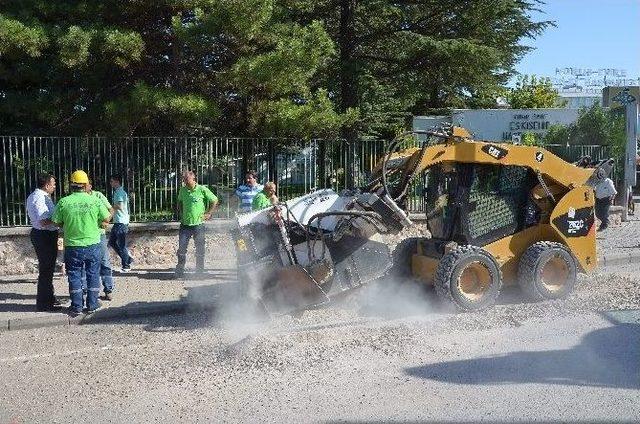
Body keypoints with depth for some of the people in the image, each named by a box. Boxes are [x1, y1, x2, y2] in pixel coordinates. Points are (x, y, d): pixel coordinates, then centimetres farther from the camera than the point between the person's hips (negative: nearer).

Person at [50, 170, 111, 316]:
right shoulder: (94, 200, -9)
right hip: (93, 245, 0)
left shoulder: (64, 202, -9)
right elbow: (106, 219, -2)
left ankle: (76, 307, 15)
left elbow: (56, 222, -2)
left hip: (72, 246, 0)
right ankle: (92, 305, 18)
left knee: (74, 276, 11)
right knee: (93, 274, 13)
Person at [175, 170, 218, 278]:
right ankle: (179, 271, 13)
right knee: (181, 248, 2)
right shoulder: (182, 190, 4)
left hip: (198, 224, -3)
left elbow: (215, 201, 0)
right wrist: (181, 214, 13)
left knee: (200, 250, 5)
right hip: (185, 224, 3)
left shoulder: (202, 190, -8)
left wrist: (208, 214, 0)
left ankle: (200, 272, 17)